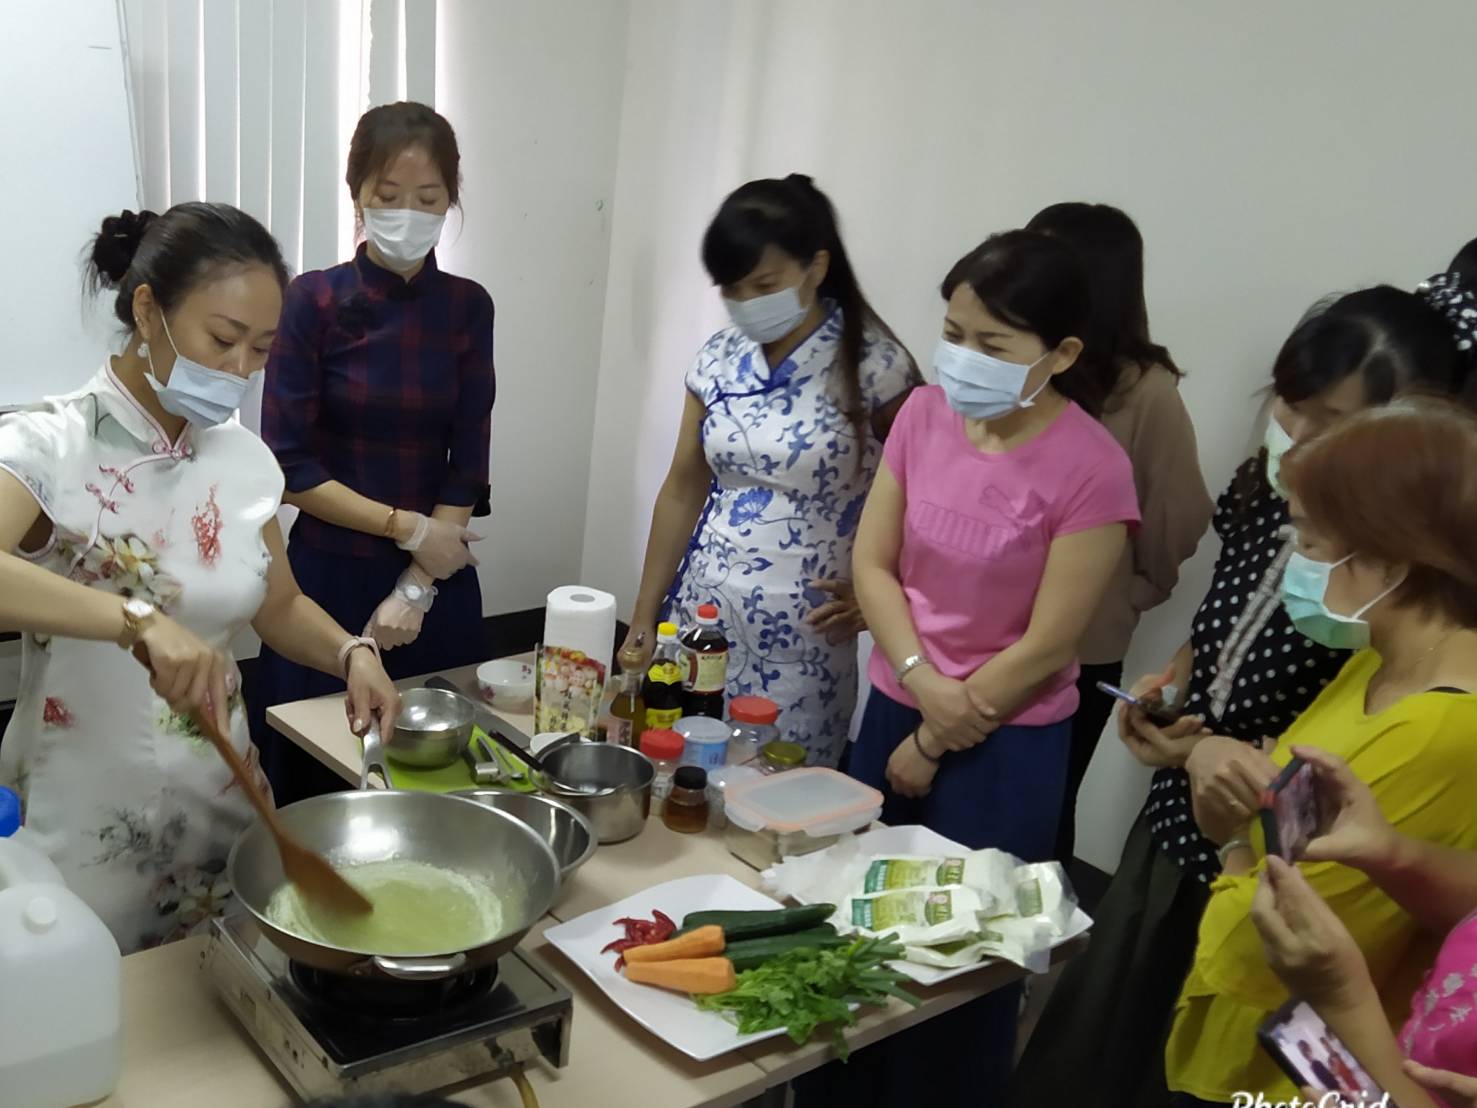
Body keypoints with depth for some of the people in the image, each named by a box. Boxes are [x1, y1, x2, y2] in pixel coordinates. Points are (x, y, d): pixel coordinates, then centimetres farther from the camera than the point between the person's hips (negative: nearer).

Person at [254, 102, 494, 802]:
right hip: (331, 575, -2)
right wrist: (405, 526, -13)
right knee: (320, 785, 9)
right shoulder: (314, 301, -7)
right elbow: (290, 466, -9)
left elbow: (467, 466, -2)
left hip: (438, 578, 2)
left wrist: (415, 588, -10)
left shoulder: (467, 307, 1)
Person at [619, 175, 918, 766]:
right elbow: (683, 490, 9)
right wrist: (645, 615, 10)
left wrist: (872, 595, -11)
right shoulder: (718, 359, 4)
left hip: (801, 642, -4)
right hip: (700, 618, 5)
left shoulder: (873, 366, -12)